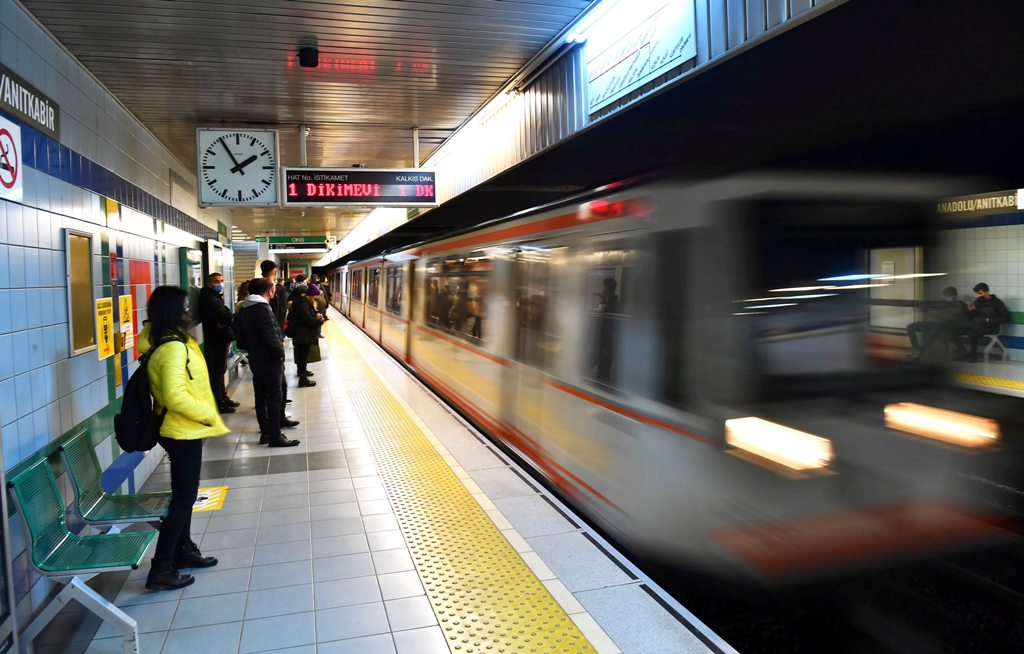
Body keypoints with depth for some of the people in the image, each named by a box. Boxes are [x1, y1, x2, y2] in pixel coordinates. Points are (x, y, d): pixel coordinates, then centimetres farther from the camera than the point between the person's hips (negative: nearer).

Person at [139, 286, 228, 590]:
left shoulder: (163, 341, 6)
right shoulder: (174, 348, -24)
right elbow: (175, 396, -30)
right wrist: (208, 415, -18)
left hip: (181, 431, 10)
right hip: (183, 433, -10)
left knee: (184, 494, 22)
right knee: (183, 499, -1)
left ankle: (183, 549, 37)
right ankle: (161, 570, 7)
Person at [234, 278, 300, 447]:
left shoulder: (244, 310, 10)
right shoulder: (262, 308, -19)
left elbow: (242, 339, 15)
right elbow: (271, 336, -24)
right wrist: (280, 352, -10)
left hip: (255, 359, 9)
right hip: (269, 360, -9)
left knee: (261, 396, 14)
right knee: (274, 398, -3)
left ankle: (265, 432, 22)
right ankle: (275, 437, 1)